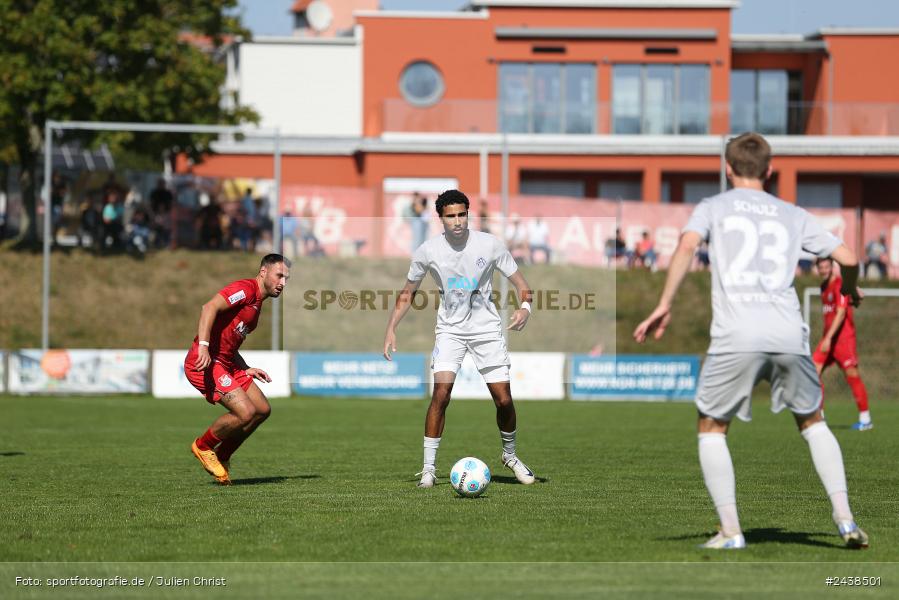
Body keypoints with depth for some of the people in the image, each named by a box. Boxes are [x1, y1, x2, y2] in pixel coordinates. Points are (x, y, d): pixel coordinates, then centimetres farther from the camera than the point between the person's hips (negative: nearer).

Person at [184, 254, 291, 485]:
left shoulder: (257, 303, 21)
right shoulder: (245, 289, -11)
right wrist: (203, 346, -35)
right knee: (246, 412, -19)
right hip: (206, 362, -10)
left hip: (227, 364, 10)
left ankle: (221, 458, 19)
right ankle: (203, 447, 5)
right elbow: (210, 307, -26)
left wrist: (247, 370, 16)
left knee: (262, 410, 8)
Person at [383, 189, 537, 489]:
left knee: (504, 399, -1)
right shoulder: (428, 251, -7)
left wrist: (525, 307, -21)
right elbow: (406, 294, 6)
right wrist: (391, 329, -4)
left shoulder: (489, 244, -9)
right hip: (450, 330, 0)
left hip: (487, 329, 0)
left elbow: (520, 283, -1)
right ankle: (428, 468, -11)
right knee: (441, 393, -18)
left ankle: (510, 455, 27)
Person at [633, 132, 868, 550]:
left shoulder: (713, 207, 14)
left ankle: (730, 531, 3)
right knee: (812, 422, 21)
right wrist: (850, 289, 38)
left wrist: (664, 306, -7)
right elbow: (847, 258, 16)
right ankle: (845, 519, 9)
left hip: (736, 337, -2)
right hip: (789, 334, 2)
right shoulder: (793, 215, 20)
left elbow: (687, 245, -6)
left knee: (712, 429, 14)